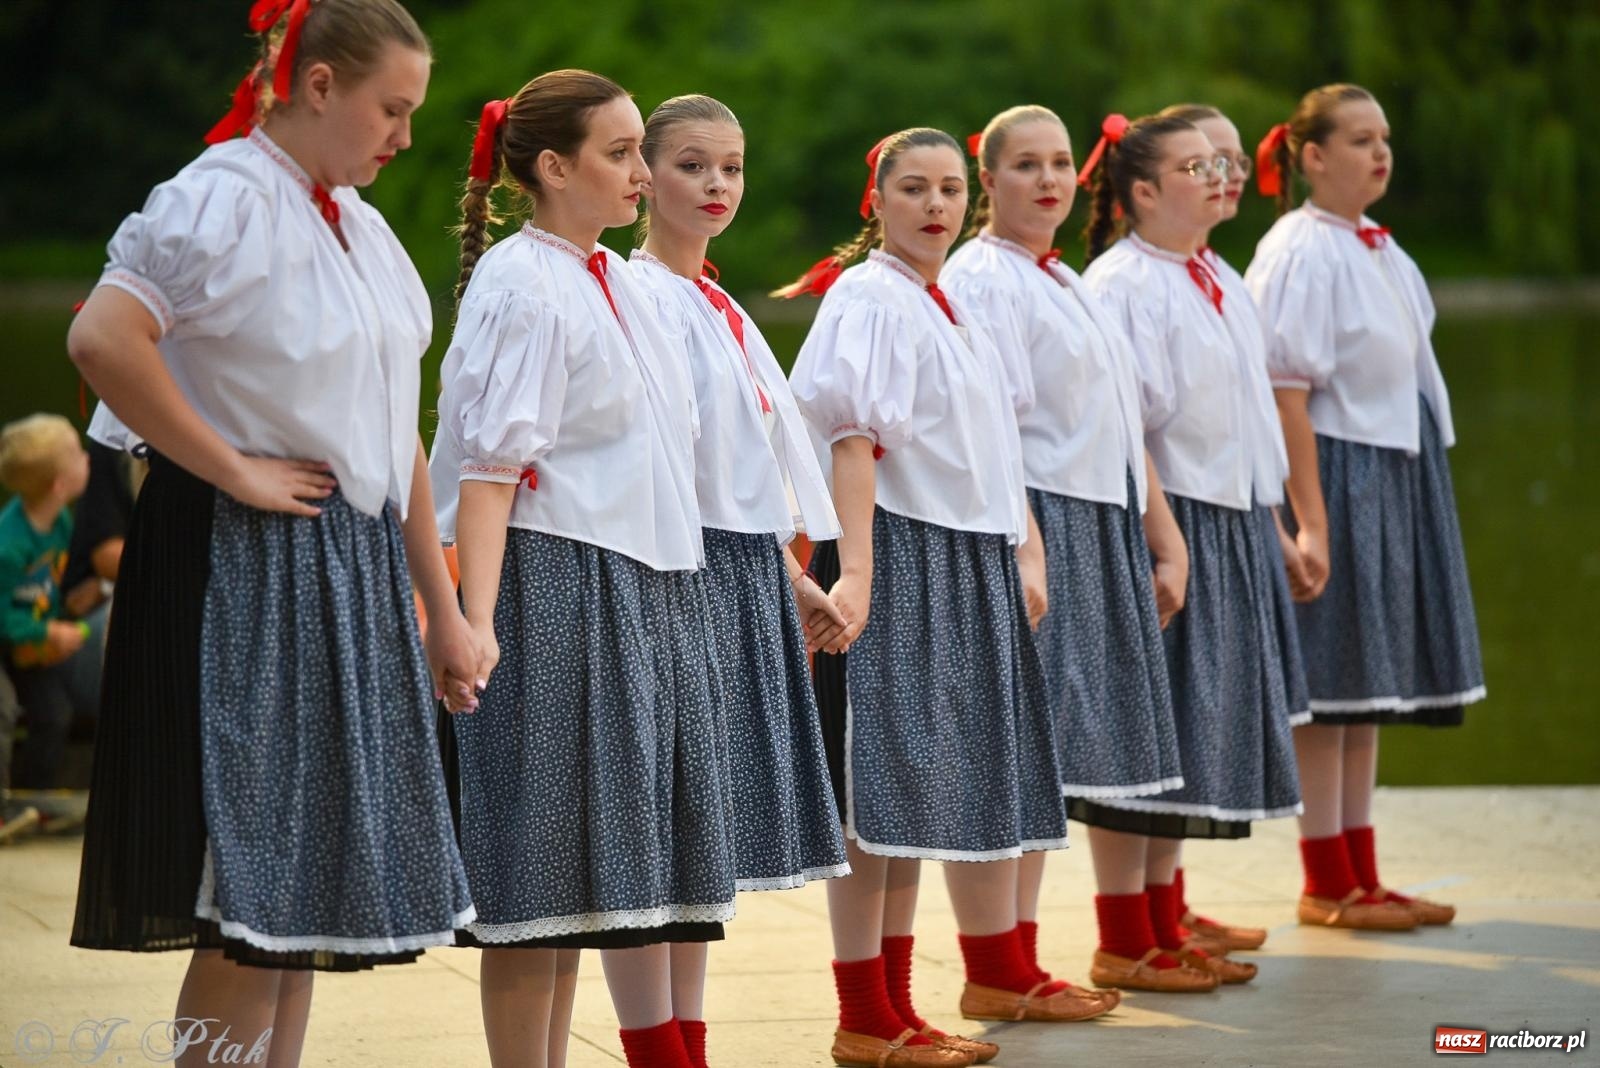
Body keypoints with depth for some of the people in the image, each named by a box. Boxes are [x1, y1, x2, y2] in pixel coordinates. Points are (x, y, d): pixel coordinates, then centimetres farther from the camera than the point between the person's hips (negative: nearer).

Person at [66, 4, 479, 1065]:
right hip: (249, 568, -8)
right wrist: (234, 470, -18)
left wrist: (444, 608, 18)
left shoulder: (359, 227, 16)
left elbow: (396, 439, 19)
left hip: (356, 575, 9)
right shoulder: (226, 199, -11)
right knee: (252, 903, -8)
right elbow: (104, 340, -27)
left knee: (307, 895, 10)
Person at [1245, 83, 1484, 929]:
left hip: (1398, 473, 9)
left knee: (1370, 681, 12)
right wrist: (1309, 523, -22)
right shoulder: (1303, 253, -15)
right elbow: (1287, 394, -19)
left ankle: (1360, 878, 19)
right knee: (1330, 683, -2)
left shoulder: (1379, 251, 11)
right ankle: (1327, 885, 6)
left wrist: (1417, 484, 13)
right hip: (1338, 474, -9)